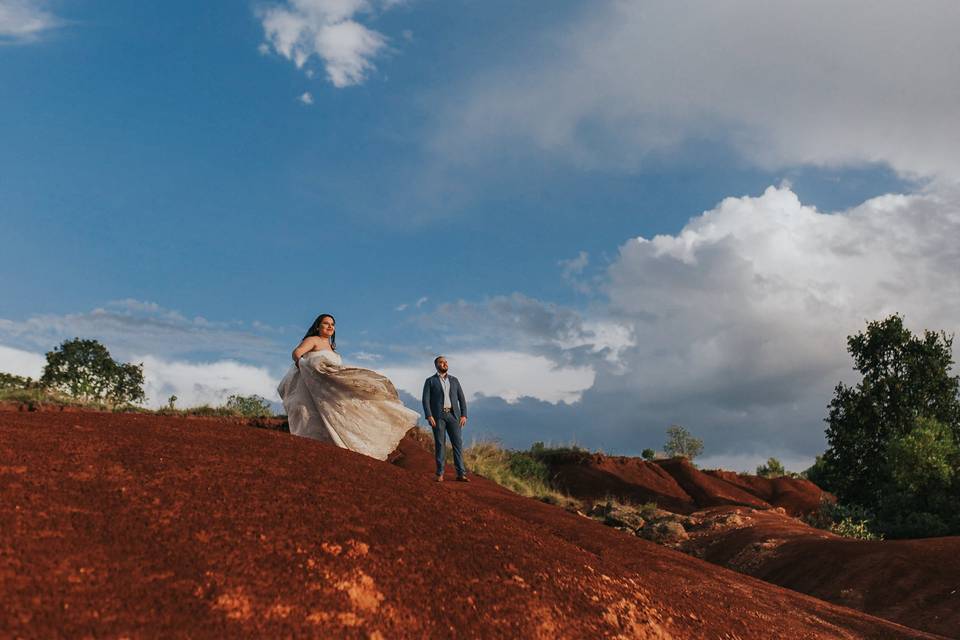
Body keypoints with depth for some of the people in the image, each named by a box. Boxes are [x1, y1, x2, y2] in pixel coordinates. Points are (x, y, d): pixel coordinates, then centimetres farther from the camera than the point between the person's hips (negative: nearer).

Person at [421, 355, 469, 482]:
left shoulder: (454, 380, 14)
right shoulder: (430, 381, 4)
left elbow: (461, 399, 11)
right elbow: (426, 400, -4)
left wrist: (464, 415, -2)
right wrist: (429, 416, -17)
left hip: (453, 415, 3)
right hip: (438, 416, -3)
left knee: (458, 443, -4)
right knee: (440, 444, -3)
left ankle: (461, 474, -2)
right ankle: (440, 474, 7)